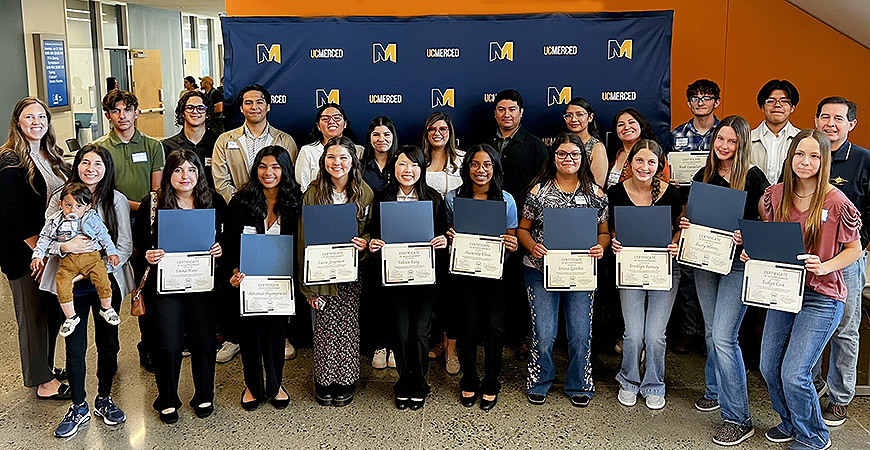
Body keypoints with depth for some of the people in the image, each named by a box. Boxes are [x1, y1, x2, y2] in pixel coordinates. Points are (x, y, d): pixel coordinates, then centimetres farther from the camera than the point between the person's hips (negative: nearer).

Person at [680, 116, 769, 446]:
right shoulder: (704, 176, 8)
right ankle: (715, 391, 37)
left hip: (738, 263, -6)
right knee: (711, 331, 17)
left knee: (723, 337, -11)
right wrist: (685, 225, -4)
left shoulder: (753, 178, -8)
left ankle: (738, 418, -3)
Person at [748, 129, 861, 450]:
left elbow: (854, 249, -3)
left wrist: (823, 267, -20)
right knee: (769, 368, 10)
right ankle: (790, 424, 36)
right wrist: (753, 252, -4)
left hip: (822, 296, -5)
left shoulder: (836, 203, -13)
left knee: (793, 373, -8)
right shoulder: (775, 195, 0)